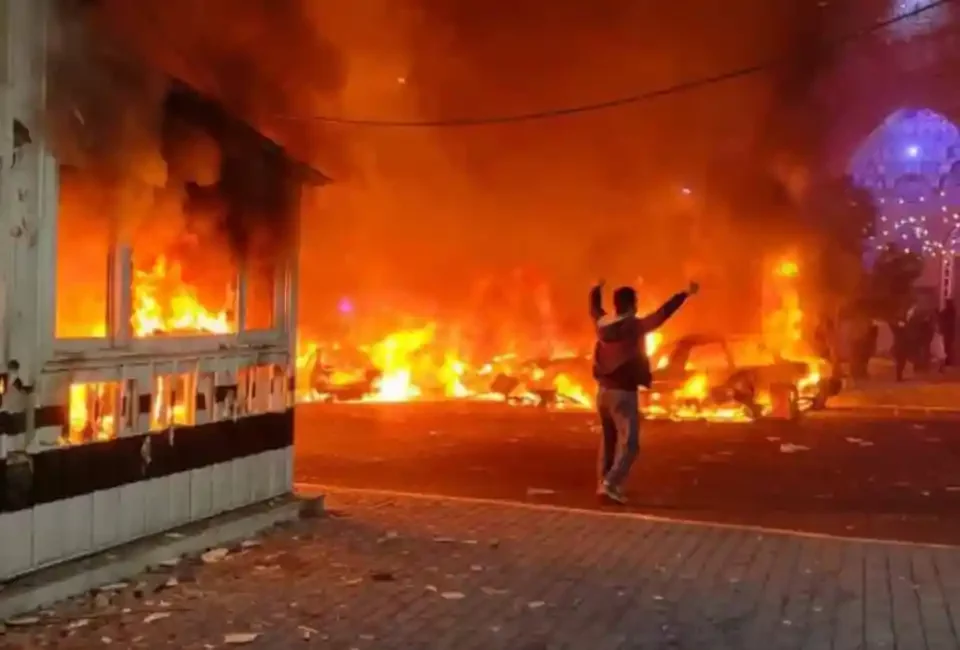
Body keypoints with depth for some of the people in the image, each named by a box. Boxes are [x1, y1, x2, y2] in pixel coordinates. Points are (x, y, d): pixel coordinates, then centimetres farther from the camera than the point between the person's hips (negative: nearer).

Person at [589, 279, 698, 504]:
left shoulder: (602, 324, 3)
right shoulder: (634, 326, -16)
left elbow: (594, 308, 25)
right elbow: (662, 314, -19)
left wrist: (596, 290, 45)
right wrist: (685, 294, -14)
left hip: (604, 389, 7)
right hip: (623, 392, -7)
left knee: (609, 440, 19)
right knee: (629, 443, -5)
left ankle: (605, 483, 24)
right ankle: (611, 484, -17)